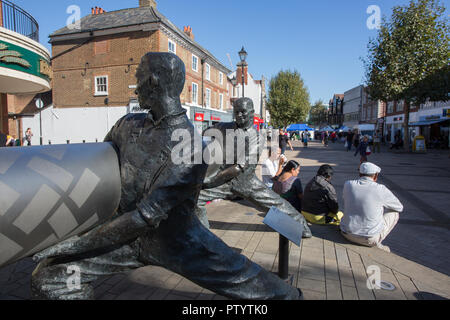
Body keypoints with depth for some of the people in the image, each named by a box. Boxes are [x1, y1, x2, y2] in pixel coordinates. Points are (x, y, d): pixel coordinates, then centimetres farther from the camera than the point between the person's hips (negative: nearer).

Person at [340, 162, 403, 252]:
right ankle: (376, 244, 13)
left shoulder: (348, 184, -3)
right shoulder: (380, 189, -13)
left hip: (347, 234, 4)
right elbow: (400, 207, 5)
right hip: (369, 239, -3)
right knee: (394, 213, 17)